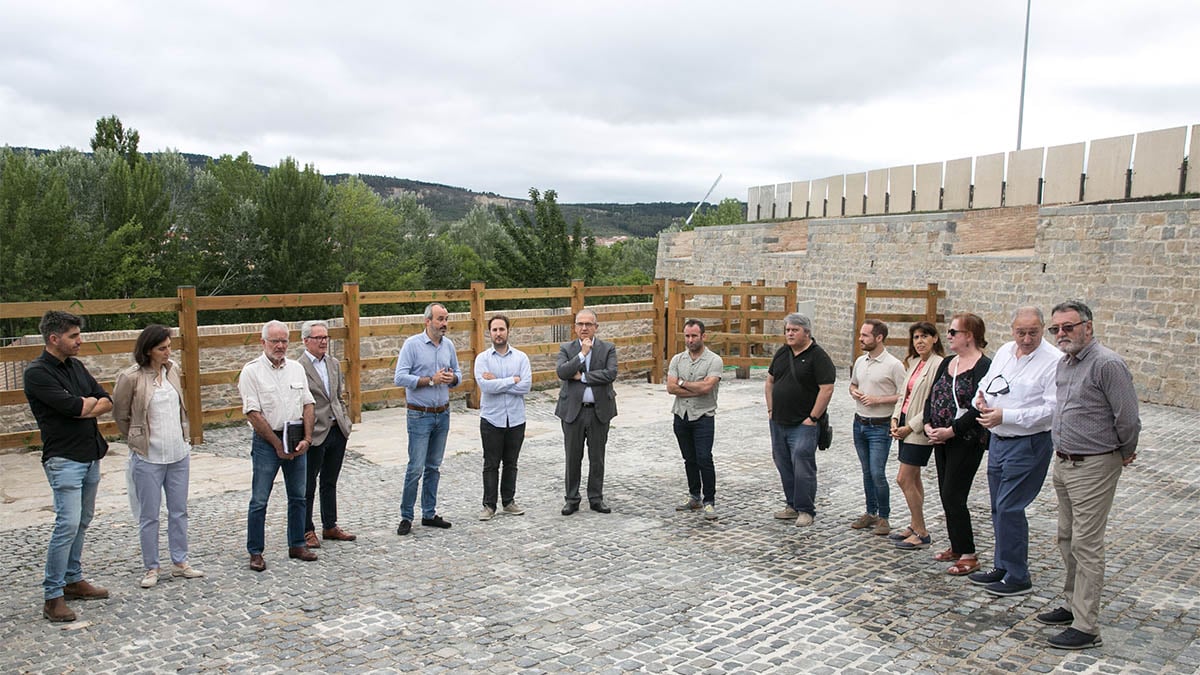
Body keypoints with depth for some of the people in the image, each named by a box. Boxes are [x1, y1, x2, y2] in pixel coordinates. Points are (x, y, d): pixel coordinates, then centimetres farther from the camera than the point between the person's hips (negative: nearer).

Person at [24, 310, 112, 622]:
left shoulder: (76, 366, 11)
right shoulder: (37, 372, -13)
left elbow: (107, 401, 7)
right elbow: (73, 407, -22)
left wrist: (84, 409, -10)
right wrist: (90, 401, -2)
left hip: (91, 455, 8)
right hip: (64, 459, -8)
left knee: (82, 522, 13)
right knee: (68, 524, -11)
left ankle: (73, 580, 25)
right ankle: (52, 596, -2)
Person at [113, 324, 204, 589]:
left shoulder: (173, 369, 4)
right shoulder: (131, 377, -12)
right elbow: (120, 416, -1)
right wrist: (140, 441, 6)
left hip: (179, 454, 5)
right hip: (148, 458, -5)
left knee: (179, 511, 12)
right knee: (149, 516, 6)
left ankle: (180, 562, 24)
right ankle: (151, 568, 18)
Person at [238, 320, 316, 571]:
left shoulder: (296, 368, 8)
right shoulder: (252, 371, -7)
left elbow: (308, 405, 8)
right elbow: (253, 414, -12)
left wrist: (306, 439, -3)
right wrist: (278, 445, -11)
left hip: (297, 440, 5)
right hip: (267, 441, -5)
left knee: (298, 496, 12)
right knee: (259, 500, 1)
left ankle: (297, 545, 24)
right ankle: (255, 552, 11)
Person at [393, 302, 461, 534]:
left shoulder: (448, 345, 7)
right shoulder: (412, 344, -9)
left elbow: (458, 373, 15)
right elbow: (400, 378, -15)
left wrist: (452, 378, -8)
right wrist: (431, 380, -19)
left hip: (443, 414, 6)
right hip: (420, 416, -5)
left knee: (434, 467, 12)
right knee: (416, 467, -6)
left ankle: (429, 513, 21)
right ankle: (406, 517, 5)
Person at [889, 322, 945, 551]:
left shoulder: (938, 365, -15)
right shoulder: (913, 362, 12)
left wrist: (911, 427, -16)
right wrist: (896, 418, 1)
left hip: (919, 429, -8)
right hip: (906, 425, 8)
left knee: (904, 479, -7)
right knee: (913, 479, 14)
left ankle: (922, 533, 3)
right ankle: (915, 525, 25)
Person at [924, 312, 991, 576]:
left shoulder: (983, 366, -14)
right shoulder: (947, 364, 12)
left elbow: (978, 408, -21)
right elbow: (931, 397, 12)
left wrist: (951, 431, -20)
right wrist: (928, 425, -2)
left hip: (967, 442, -8)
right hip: (941, 439, 8)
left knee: (953, 496, -7)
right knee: (947, 495, 13)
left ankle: (968, 555, 5)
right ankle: (956, 547, 27)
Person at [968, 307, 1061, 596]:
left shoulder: (1054, 361, -15)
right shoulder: (1004, 351, 8)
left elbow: (1052, 409, -21)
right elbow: (986, 383, 19)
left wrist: (1005, 416, -22)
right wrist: (981, 397, -4)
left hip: (1028, 445, -8)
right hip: (998, 440, 8)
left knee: (1009, 508, -7)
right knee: (1000, 508, 15)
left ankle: (1018, 578, 7)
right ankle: (1002, 568, 29)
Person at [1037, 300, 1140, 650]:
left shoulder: (1107, 364, -19)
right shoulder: (1064, 363, 10)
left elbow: (1128, 419, -16)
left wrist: (1125, 454, -1)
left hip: (1094, 467, -9)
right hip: (1063, 463, 9)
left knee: (1086, 545, -5)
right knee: (1067, 539, 17)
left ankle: (1086, 628, 1)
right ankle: (1074, 605, 32)